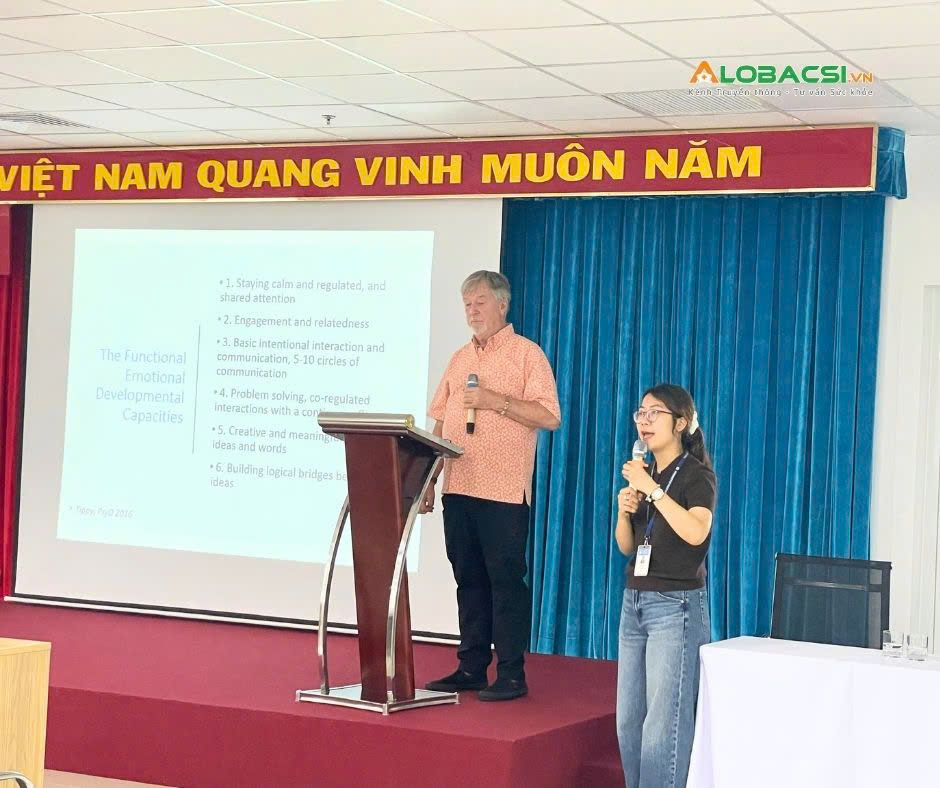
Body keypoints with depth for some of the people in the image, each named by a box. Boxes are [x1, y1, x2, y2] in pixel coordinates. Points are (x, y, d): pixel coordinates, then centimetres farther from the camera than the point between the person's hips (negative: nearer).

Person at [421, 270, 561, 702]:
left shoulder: (526, 354, -2)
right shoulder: (460, 358, 17)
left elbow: (550, 417, -10)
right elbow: (440, 423, 17)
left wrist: (496, 400, -17)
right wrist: (427, 480, 11)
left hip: (504, 491, -6)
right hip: (458, 488, 6)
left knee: (506, 580, -4)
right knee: (468, 580, 9)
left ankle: (511, 674, 0)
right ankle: (471, 668, 15)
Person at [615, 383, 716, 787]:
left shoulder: (697, 475, -6)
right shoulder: (643, 474, 13)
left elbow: (696, 532, -25)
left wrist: (652, 489, -23)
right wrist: (624, 511, -3)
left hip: (676, 605, -7)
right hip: (634, 602, 7)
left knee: (664, 722, -8)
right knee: (629, 721, 8)